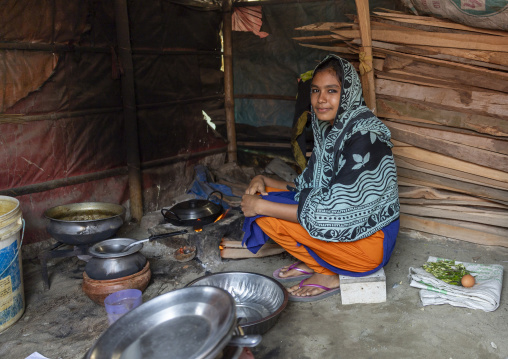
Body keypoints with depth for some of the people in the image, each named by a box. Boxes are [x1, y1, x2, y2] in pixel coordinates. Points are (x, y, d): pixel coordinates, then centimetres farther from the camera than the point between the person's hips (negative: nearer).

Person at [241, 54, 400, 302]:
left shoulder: (365, 136, -23)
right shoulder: (331, 130, 5)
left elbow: (332, 212, -26)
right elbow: (309, 188, 12)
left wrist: (262, 206, -21)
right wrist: (265, 181, -4)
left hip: (369, 242, -9)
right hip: (343, 226, 9)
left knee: (266, 214, -18)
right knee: (263, 198, 1)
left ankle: (329, 275, -1)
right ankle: (314, 262, 8)